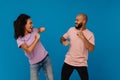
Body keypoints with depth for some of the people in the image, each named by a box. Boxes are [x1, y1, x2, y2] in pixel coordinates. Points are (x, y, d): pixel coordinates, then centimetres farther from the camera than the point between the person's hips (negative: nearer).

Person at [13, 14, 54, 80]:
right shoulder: (20, 39, -16)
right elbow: (29, 50, -31)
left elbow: (40, 29, 22)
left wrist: (41, 29, 1)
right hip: (34, 64, -3)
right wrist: (37, 38, -23)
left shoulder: (34, 31, -4)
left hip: (45, 58, 4)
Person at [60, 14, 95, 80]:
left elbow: (91, 49, -20)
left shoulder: (90, 34, -9)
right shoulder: (71, 30, 2)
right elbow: (62, 38, 14)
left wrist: (82, 37, -25)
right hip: (68, 61, 3)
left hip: (81, 64, -3)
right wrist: (63, 41, -10)